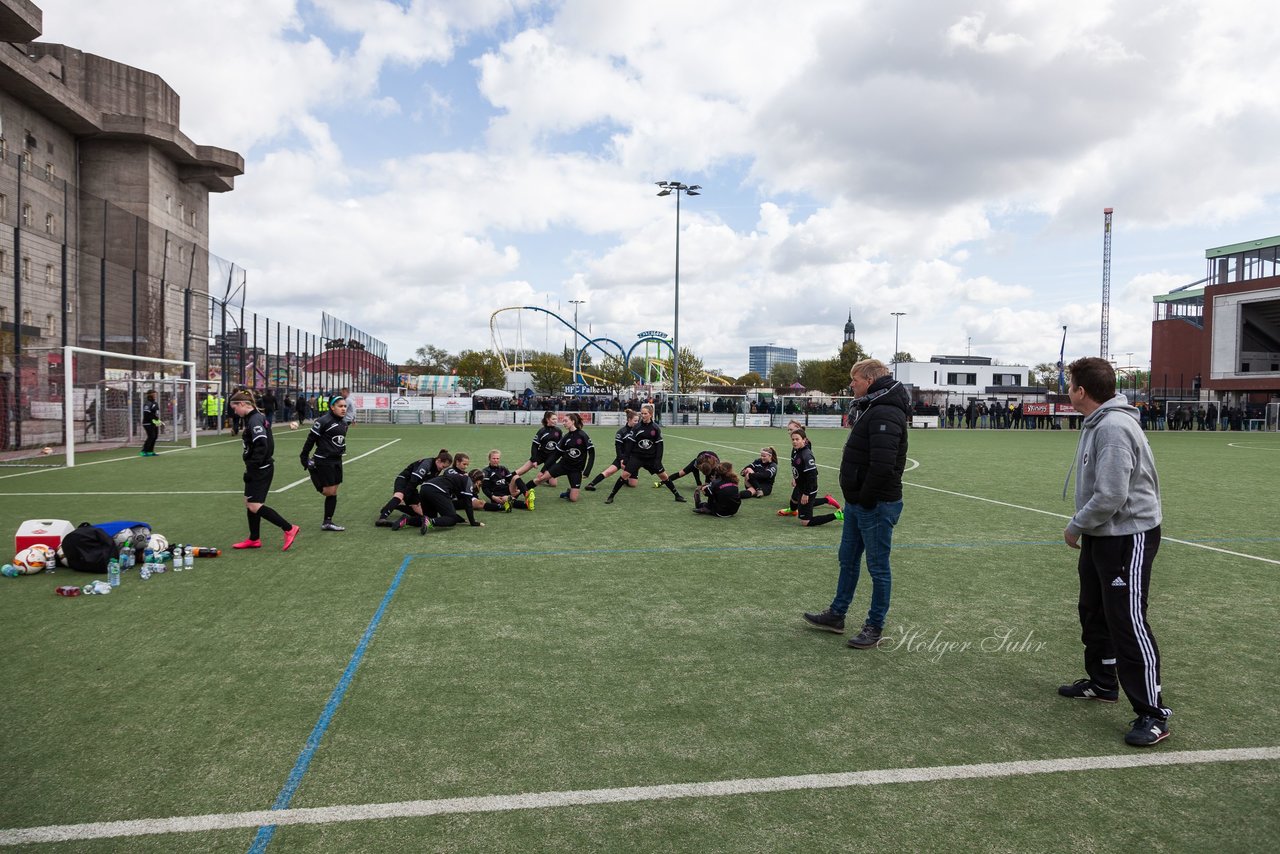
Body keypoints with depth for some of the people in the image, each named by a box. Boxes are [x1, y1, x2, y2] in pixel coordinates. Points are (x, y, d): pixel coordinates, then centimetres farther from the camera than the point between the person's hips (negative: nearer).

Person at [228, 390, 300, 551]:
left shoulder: (255, 420, -18)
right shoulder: (252, 418, 13)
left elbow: (261, 447, -26)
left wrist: (251, 469, -23)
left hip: (261, 470, -10)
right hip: (258, 469, 10)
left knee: (254, 506, -10)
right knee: (249, 503, 14)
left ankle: (289, 529, -7)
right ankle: (254, 539, 24)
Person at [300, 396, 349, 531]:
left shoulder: (343, 423, 10)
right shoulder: (323, 421, -14)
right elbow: (311, 439, -12)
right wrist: (304, 457, -11)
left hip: (336, 461, 8)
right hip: (324, 462, -8)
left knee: (333, 492, 9)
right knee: (330, 492, -8)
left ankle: (327, 523, 14)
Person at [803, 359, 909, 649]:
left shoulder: (885, 414, -21)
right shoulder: (871, 408, 13)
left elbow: (883, 464, -31)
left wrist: (866, 498, -21)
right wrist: (855, 497, 13)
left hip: (876, 506, -11)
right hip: (858, 504, 11)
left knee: (878, 568, 3)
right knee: (848, 560, 19)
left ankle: (875, 628, 15)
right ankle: (836, 615, 32)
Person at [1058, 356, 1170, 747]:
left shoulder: (1114, 428, -23)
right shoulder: (1097, 423, 9)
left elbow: (1110, 497, -27)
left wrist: (1075, 527, -14)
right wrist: (1082, 527, 9)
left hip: (1128, 536, -11)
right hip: (1100, 536, 11)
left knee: (1127, 622, -7)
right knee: (1094, 613, 21)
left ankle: (1153, 714, 3)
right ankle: (1102, 682, 38)